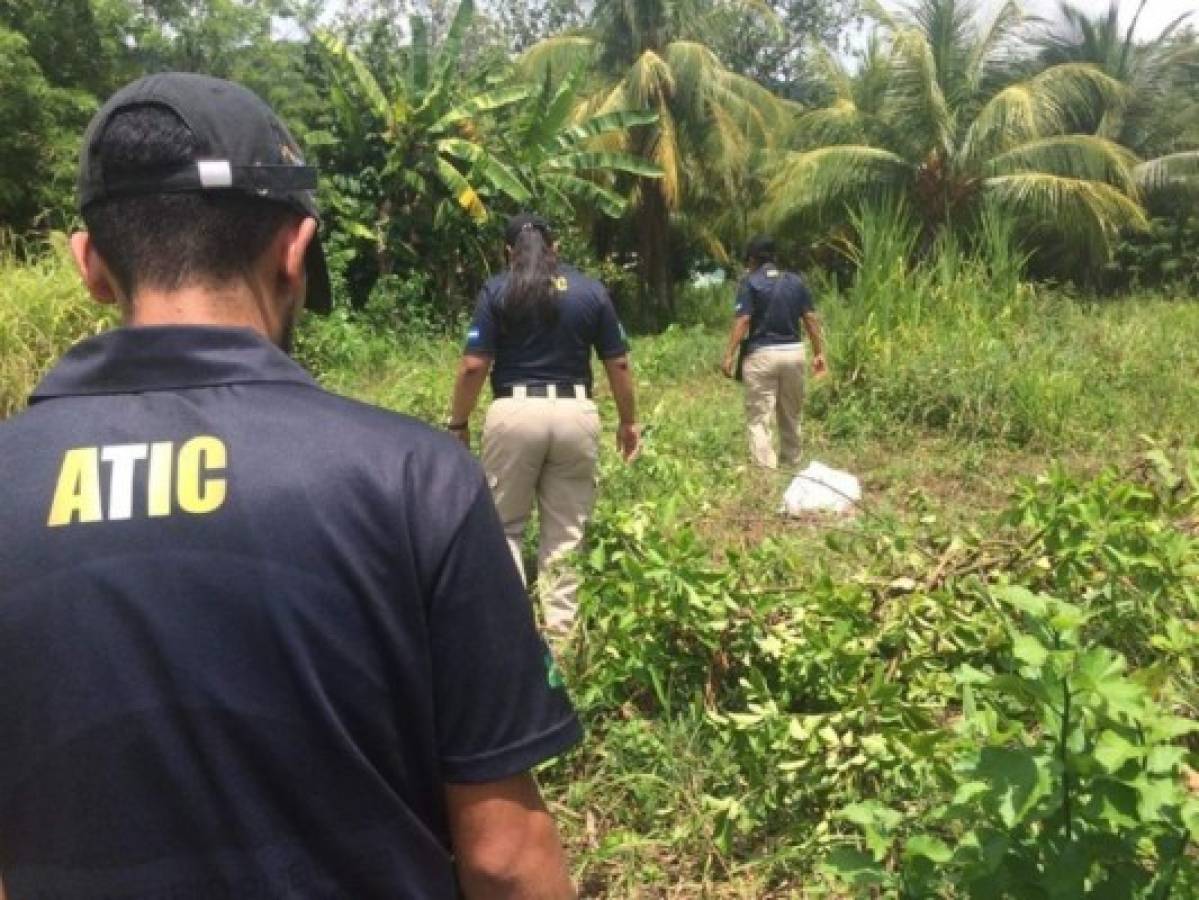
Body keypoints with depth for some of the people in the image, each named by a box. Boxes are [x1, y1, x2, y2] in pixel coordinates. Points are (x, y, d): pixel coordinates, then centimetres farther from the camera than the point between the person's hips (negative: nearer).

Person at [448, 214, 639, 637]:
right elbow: (619, 365, 7)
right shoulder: (592, 290, 7)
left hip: (514, 413, -2)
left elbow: (473, 366, -6)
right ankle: (561, 629, 13)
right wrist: (628, 421, 18)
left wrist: (458, 423, 5)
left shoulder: (497, 290, 0)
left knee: (504, 527, 12)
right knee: (566, 533, 10)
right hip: (576, 414, 2)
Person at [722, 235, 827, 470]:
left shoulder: (750, 283, -4)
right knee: (791, 417, 16)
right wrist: (819, 352, 11)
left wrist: (729, 355, -12)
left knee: (758, 418, -3)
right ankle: (790, 466, 26)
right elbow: (811, 319, 6)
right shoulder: (796, 281, 9)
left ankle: (766, 470, -12)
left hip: (762, 354, -5)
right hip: (793, 353, 5)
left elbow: (742, 321, -12)